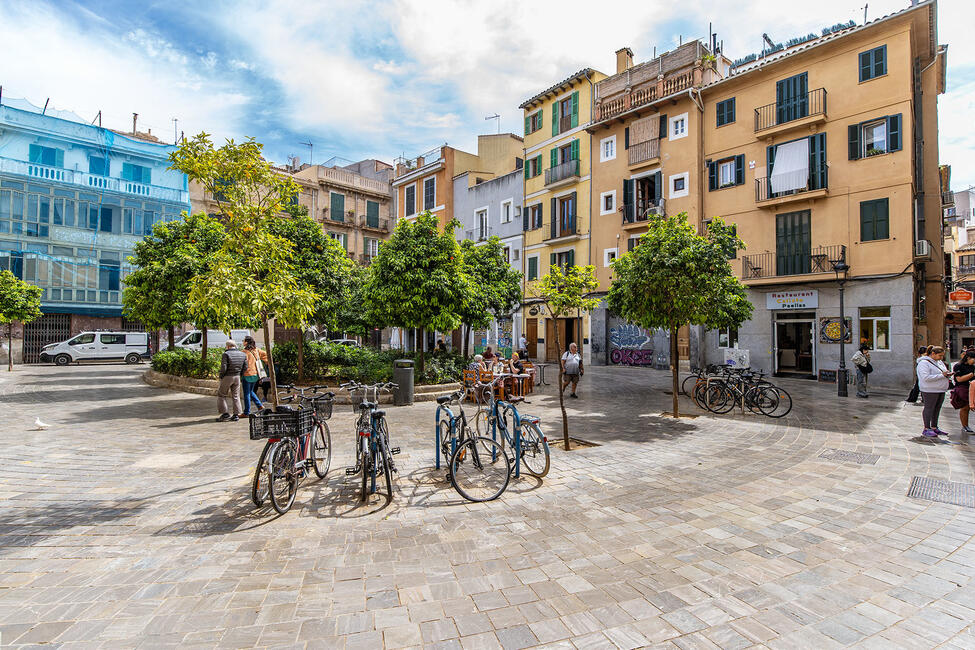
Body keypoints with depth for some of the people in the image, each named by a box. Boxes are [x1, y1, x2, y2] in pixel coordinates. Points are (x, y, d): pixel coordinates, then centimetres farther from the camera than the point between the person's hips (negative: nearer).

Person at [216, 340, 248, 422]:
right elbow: (245, 367, 5)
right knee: (236, 396, 11)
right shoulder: (243, 354, 5)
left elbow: (223, 368, -17)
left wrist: (221, 376, -3)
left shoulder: (226, 354, -12)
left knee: (221, 395, 10)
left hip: (227, 377, -5)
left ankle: (225, 413, 6)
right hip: (237, 377, 5)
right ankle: (236, 414, 10)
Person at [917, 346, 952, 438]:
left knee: (937, 409, 12)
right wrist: (942, 375, -20)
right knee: (929, 408, -3)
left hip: (941, 390, 8)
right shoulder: (924, 363, -14)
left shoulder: (940, 362, 14)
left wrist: (947, 374, 0)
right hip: (930, 390, -8)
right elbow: (926, 377, -22)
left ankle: (934, 428, 21)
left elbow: (944, 372, 23)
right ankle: (926, 429, 2)